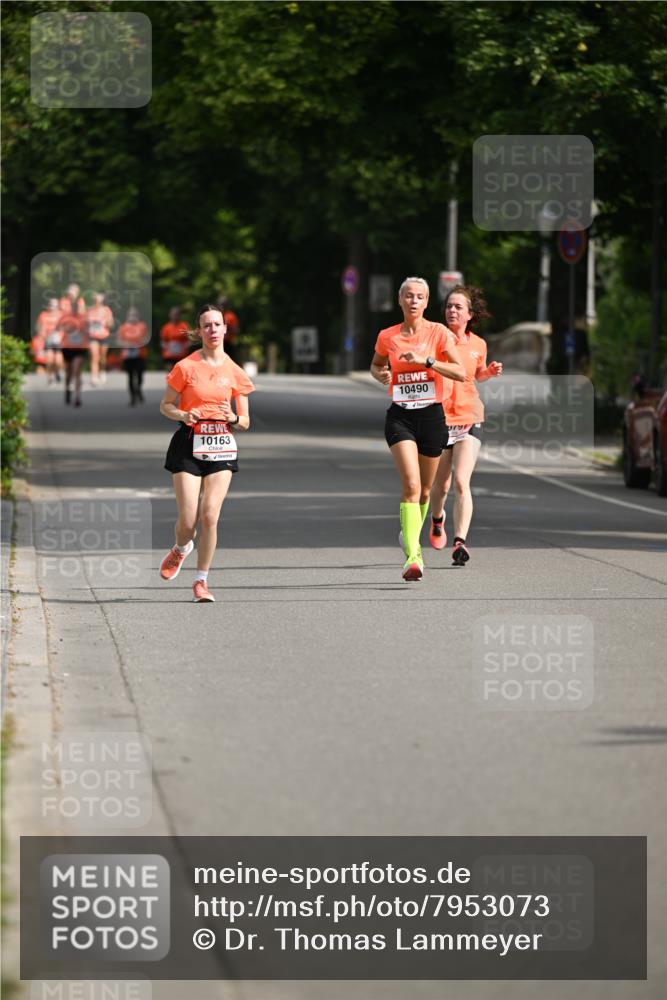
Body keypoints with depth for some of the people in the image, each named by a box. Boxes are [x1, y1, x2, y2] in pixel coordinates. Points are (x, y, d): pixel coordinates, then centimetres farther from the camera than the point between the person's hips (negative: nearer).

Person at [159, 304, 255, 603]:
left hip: (221, 446, 2)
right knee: (188, 519, -6)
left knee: (210, 516, -8)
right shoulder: (186, 367, -1)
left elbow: (245, 422, 10)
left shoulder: (234, 372, 5)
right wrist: (183, 415, -14)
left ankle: (201, 580, 6)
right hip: (189, 444, -2)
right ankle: (181, 549, 31)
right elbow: (165, 406, 6)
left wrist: (233, 419, -13)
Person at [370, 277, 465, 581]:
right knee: (411, 484, -19)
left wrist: (425, 361, -19)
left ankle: (410, 535, 42)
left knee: (424, 490, 12)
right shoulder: (387, 336, 5)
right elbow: (376, 365, 24)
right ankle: (413, 556, -26)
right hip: (400, 416, -1)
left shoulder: (438, 333, -1)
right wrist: (381, 375, 0)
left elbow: (461, 373, -9)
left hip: (431, 415, 1)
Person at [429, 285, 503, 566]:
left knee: (461, 482, -15)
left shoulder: (478, 345, 5)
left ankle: (460, 542, -19)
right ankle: (437, 519, 45)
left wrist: (489, 372, 3)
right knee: (441, 485, 12)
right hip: (438, 418, 0)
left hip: (469, 419, 0)